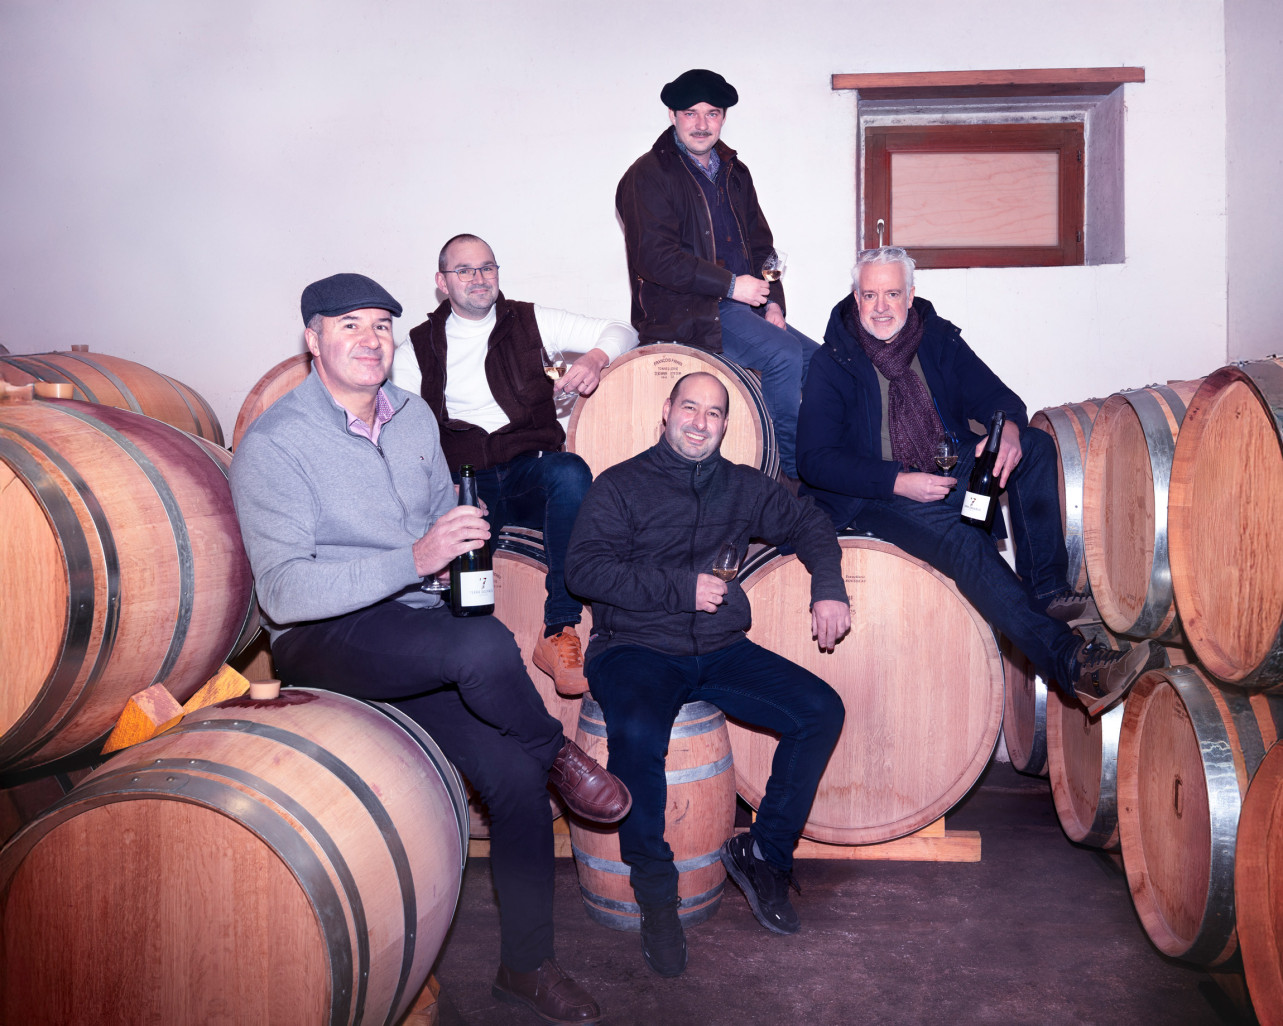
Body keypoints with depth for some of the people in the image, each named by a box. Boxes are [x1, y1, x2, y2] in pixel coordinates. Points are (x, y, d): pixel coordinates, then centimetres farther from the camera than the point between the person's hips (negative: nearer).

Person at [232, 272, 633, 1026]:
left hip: (420, 635, 6)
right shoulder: (274, 444, -10)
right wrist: (414, 560, -29)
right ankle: (558, 753, -1)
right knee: (485, 645, -34)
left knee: (516, 772, -13)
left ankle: (528, 965, 7)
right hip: (323, 640, -5)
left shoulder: (414, 415, 11)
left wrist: (465, 539, 0)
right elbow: (284, 592, -20)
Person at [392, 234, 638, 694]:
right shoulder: (420, 346, 17)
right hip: (463, 483, 0)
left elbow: (621, 331, 17)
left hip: (531, 473, 0)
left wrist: (595, 358, -8)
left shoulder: (530, 321, 17)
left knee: (570, 472, -36)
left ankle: (560, 632, -31)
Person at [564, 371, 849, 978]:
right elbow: (584, 568, -8)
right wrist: (682, 586, -13)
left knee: (822, 711, -13)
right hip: (635, 649, -4)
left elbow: (806, 522, 27)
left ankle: (764, 853, 2)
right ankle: (654, 889, -13)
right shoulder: (620, 485, 3)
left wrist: (828, 588, 9)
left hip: (721, 652, 5)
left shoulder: (741, 487, 16)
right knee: (637, 732, -35)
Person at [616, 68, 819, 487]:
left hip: (741, 305, 8)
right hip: (683, 311, -7)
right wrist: (730, 284, -16)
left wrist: (771, 302, 3)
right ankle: (788, 469, -12)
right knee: (783, 353, -25)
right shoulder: (648, 175, -4)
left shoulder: (734, 172, 19)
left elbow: (760, 244, 22)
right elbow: (654, 257, -15)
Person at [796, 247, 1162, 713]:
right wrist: (899, 482, -24)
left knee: (1036, 445, -17)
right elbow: (815, 460, -13)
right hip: (876, 496, -5)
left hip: (951, 473, 5)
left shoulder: (938, 339, 8)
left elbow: (997, 396, 6)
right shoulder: (832, 363, -5)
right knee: (957, 535, -34)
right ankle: (1070, 662, -41)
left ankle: (1047, 589, -23)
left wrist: (1008, 429, -20)